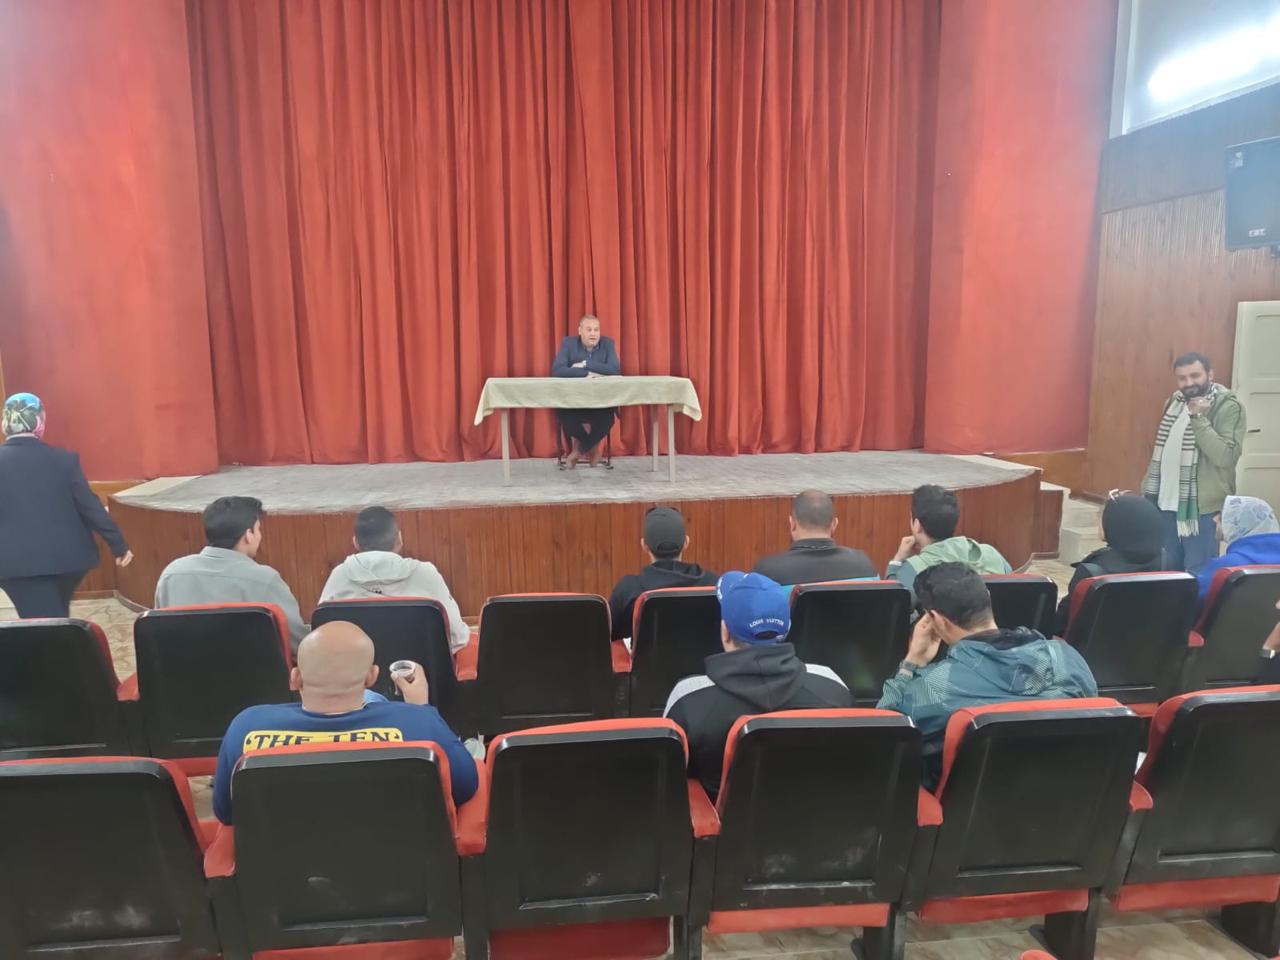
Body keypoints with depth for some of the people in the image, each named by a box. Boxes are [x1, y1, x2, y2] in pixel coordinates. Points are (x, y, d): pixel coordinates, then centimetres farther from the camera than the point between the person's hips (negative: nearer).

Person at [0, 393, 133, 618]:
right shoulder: (64, 459, -5)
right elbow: (90, 506, -5)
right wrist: (119, 545, 1)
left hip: (19, 562, -2)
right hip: (66, 556, 2)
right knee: (57, 619, 24)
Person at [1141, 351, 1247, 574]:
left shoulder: (1228, 407, -11)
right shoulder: (1174, 402, 10)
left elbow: (1226, 456, -23)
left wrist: (1198, 417, -23)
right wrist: (1148, 490, 14)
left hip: (1202, 507, -6)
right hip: (1167, 503, 6)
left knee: (1197, 574, -2)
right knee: (1167, 570, 15)